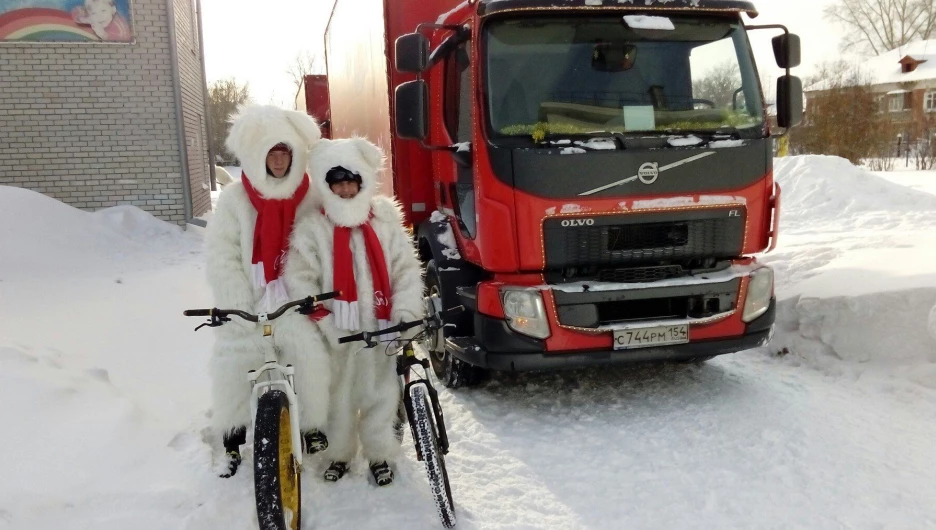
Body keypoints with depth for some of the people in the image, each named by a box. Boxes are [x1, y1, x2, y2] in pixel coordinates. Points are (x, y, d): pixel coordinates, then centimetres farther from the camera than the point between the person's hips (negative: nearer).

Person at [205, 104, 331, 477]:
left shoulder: (309, 198, -1)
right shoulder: (235, 199, -4)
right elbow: (222, 256, -7)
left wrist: (313, 294, -12)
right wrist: (239, 305, -15)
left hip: (294, 302, 0)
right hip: (246, 304, 0)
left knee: (312, 357, -13)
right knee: (231, 369, 1)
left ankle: (312, 427, 10)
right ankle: (232, 437, 24)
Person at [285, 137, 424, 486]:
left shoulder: (386, 222, 2)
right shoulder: (312, 229, -4)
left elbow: (407, 270, 2)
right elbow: (298, 279, -8)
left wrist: (406, 312, -10)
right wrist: (324, 321, -15)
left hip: (381, 330, 1)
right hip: (337, 333, -1)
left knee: (382, 395, 10)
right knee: (339, 397, 11)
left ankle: (380, 454, 29)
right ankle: (339, 454, 32)